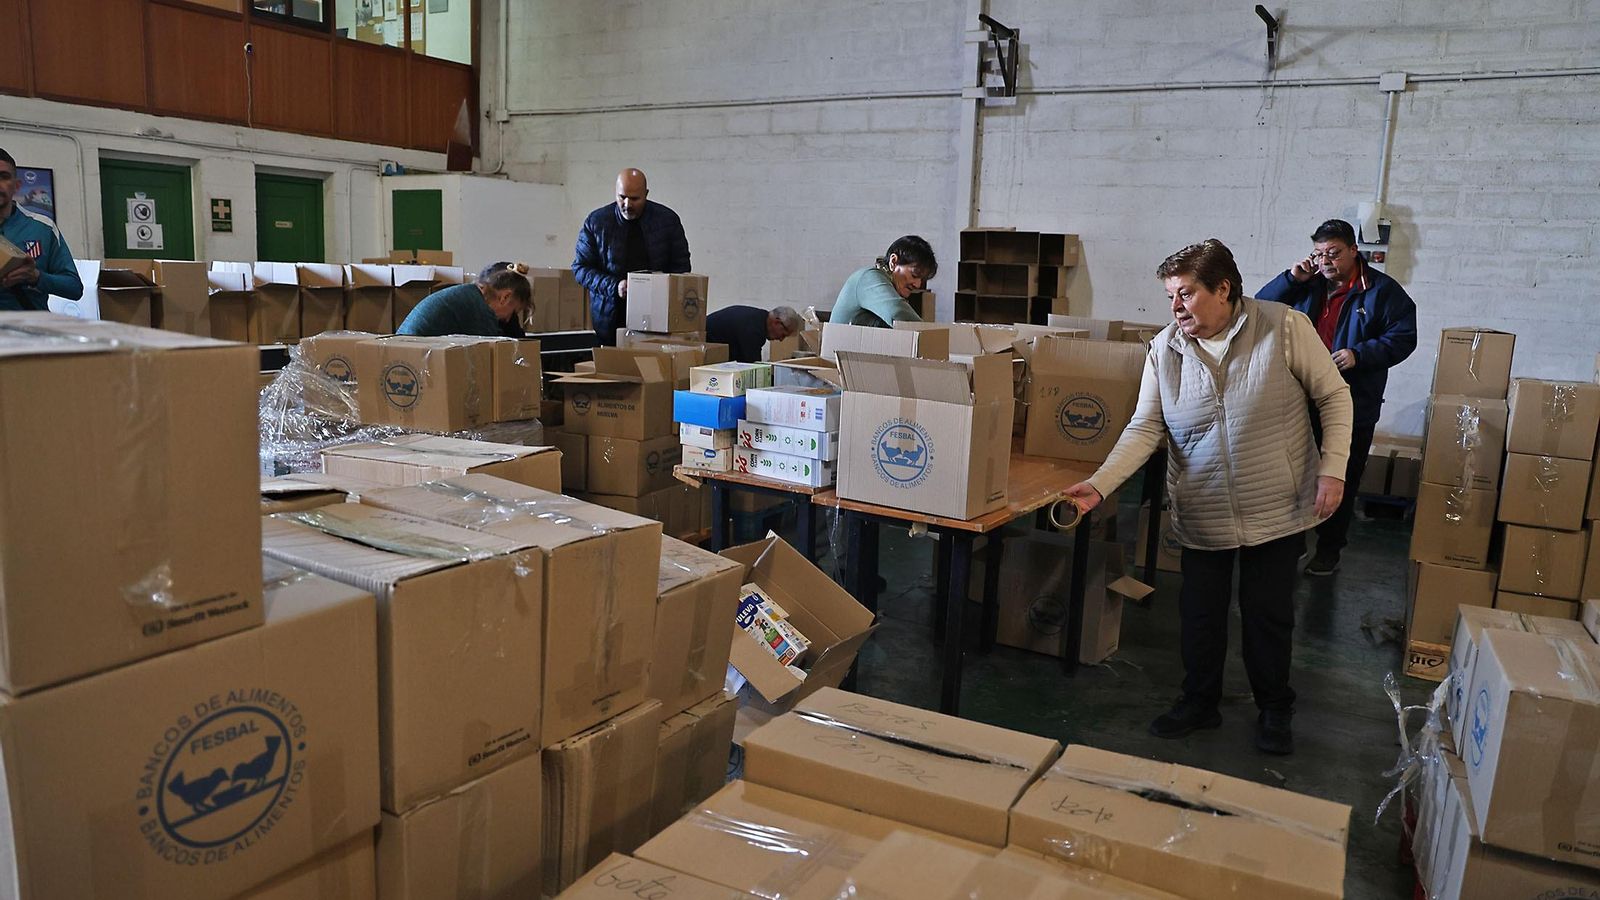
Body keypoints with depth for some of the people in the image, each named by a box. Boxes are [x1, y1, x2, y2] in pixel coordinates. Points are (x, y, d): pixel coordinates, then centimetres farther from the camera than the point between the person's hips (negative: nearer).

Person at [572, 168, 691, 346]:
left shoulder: (668, 220, 3)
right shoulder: (596, 221, 1)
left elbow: (681, 266, 8)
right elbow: (580, 268, 3)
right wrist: (614, 286, -13)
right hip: (610, 316, 0)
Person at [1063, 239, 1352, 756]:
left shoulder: (1285, 328, -13)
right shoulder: (1164, 350, -6)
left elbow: (1334, 396, -5)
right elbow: (1145, 428, -9)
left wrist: (1332, 470, -12)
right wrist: (1099, 485, -21)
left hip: (1277, 510, -2)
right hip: (1201, 514, 2)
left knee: (1269, 613, 11)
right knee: (1200, 612, 12)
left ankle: (1274, 711, 33)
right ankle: (1199, 703, 34)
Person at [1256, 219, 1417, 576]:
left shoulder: (1381, 290, -5)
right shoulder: (1307, 285, 6)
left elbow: (1404, 337, -8)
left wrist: (1359, 354, -22)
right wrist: (1291, 278, -9)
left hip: (1353, 408, -3)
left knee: (1341, 482, 9)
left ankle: (1329, 549, 23)